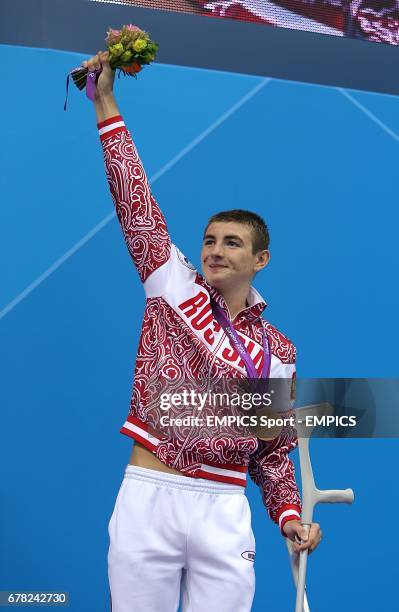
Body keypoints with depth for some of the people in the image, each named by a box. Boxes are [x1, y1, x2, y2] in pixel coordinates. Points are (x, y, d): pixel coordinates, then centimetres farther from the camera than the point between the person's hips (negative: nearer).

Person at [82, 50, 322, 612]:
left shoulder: (277, 352, 10)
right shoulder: (174, 285, 7)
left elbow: (274, 448, 15)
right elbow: (136, 201, 3)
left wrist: (289, 515, -1)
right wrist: (106, 102, 0)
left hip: (223, 507, 1)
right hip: (146, 496, -1)